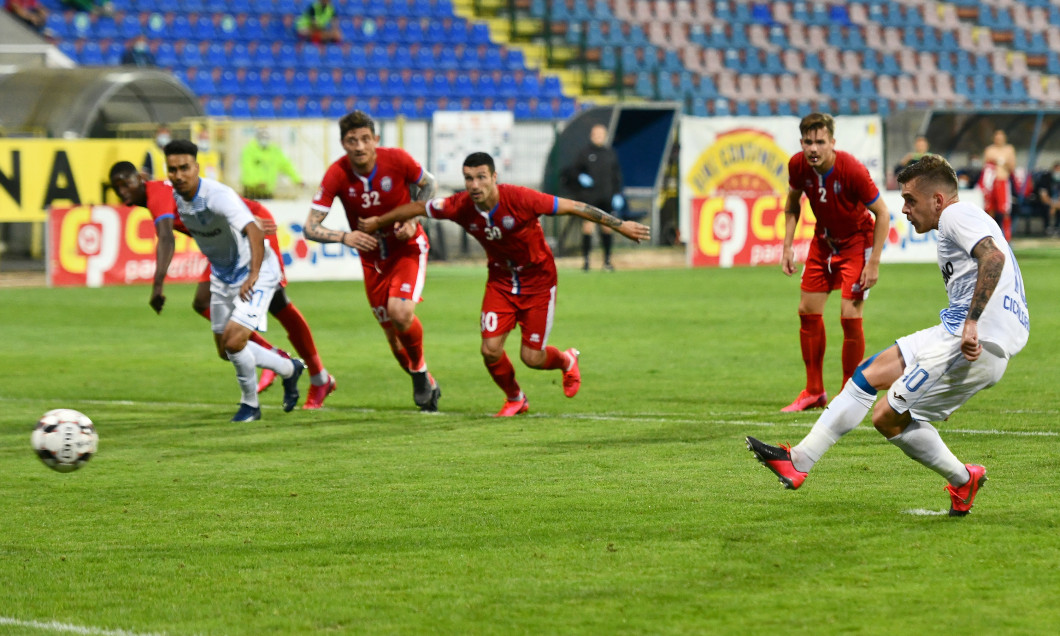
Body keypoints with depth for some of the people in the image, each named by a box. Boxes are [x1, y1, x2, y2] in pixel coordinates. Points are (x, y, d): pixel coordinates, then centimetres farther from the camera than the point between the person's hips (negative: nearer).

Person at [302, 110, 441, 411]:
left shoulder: (397, 159, -20)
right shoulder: (336, 175, -20)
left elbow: (428, 184, 1)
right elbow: (310, 228, -19)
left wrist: (412, 220, -14)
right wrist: (344, 237, -37)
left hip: (408, 247, -2)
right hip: (372, 256, 2)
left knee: (401, 312, -25)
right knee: (393, 335, 6)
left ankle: (419, 368, 4)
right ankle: (425, 385, 31)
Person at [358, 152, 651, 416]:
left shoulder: (519, 198, -30)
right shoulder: (460, 207, -18)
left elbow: (573, 207, -23)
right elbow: (416, 208, -1)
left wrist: (619, 225, -21)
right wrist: (377, 222, 11)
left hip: (538, 279, -3)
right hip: (501, 280, 4)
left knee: (531, 357, -3)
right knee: (490, 350, -8)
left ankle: (567, 361, 34)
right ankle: (515, 399, 24)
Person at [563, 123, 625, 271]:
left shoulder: (610, 154, 11)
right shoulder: (585, 153, 1)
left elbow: (617, 176, 15)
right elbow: (571, 172, 6)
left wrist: (617, 194, 7)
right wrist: (580, 178, -14)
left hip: (607, 198, 3)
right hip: (589, 197, -3)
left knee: (607, 228, 6)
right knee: (588, 227, -9)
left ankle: (607, 260, 15)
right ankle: (585, 259, -3)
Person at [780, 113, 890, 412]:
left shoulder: (852, 170, -29)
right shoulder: (798, 166, -15)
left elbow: (882, 213, -19)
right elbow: (793, 204, 6)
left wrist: (874, 263, -20)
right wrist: (788, 246, 0)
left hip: (856, 241, -5)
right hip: (823, 239, 5)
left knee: (850, 316, -13)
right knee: (808, 311, 4)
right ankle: (814, 392, 18)